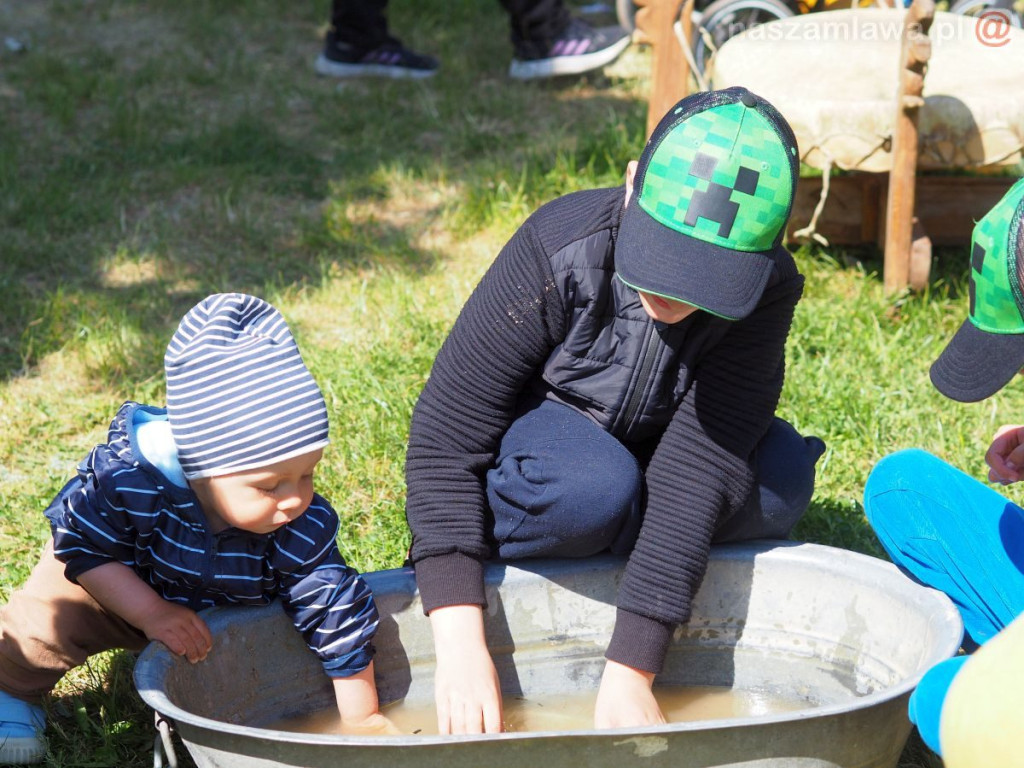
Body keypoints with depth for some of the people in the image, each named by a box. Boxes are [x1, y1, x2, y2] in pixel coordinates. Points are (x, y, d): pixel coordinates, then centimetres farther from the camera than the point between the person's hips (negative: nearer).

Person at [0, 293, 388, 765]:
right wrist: (152, 613, -40)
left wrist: (362, 718, -24)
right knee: (48, 619, -19)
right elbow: (84, 546, -30)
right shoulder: (130, 478, -43)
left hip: (225, 608, 3)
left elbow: (338, 612, -28)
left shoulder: (304, 529, -37)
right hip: (116, 583, -3)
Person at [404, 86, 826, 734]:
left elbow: (694, 472, -33)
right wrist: (461, 645, -40)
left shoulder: (767, 292, -27)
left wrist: (629, 675, -40)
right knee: (590, 485, -37)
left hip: (651, 448, 3)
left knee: (782, 483, -27)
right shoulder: (559, 250, -32)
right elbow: (445, 439, -31)